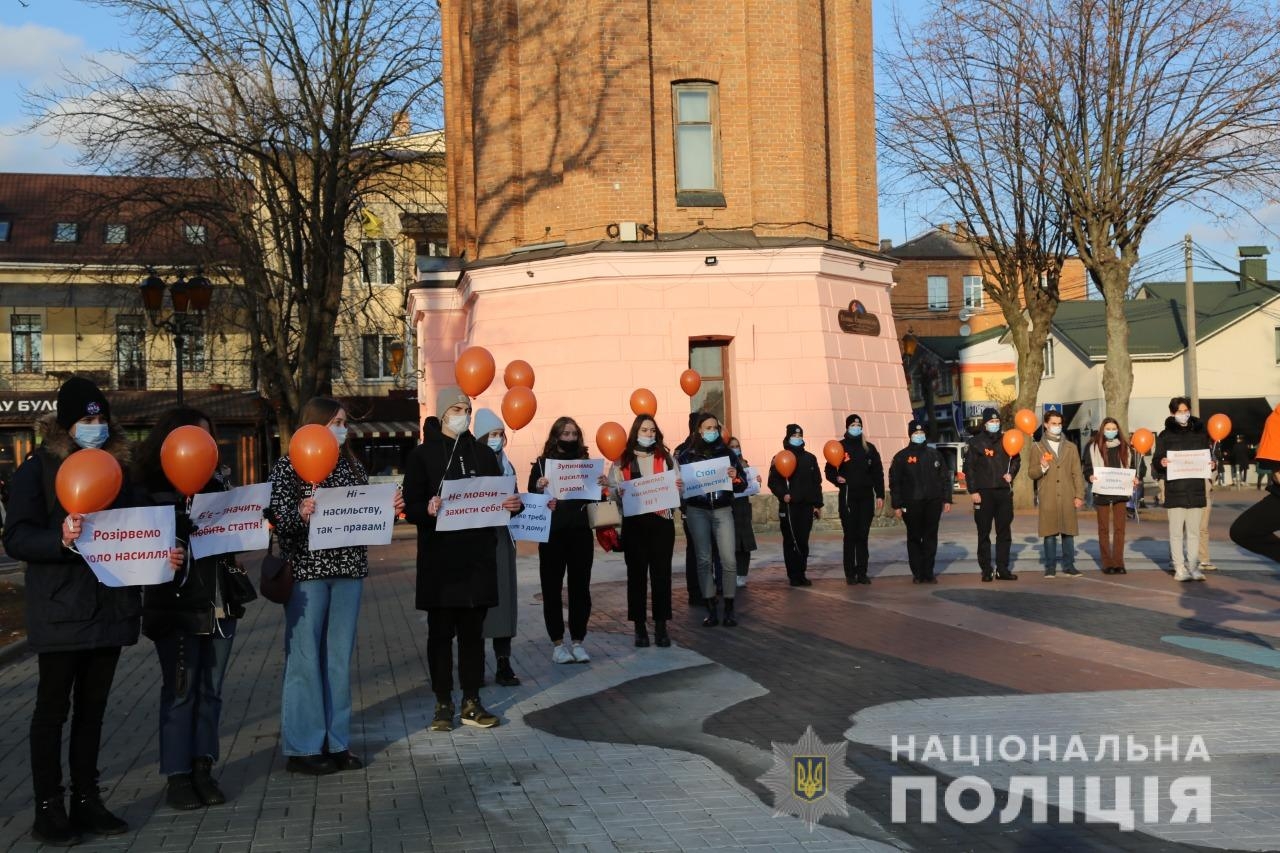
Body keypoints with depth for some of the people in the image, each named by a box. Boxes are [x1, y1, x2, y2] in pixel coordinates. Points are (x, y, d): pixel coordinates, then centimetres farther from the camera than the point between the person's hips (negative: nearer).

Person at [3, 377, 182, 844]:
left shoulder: (116, 467, 11)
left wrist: (161, 554, -3)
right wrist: (61, 539, -30)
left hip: (110, 607, 5)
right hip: (60, 610, -5)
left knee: (92, 709, 13)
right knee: (53, 709, 3)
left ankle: (86, 801, 21)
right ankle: (48, 809, 11)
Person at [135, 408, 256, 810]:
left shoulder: (215, 484, 13)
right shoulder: (151, 489, -5)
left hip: (220, 604, 5)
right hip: (177, 606, -5)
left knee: (210, 690, 9)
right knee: (179, 691, 0)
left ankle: (203, 769, 17)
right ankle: (177, 776, 8)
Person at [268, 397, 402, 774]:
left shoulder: (352, 466, 13)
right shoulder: (288, 466, -3)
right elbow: (278, 519, -9)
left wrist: (389, 508, -3)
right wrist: (300, 514, -29)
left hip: (349, 571, 5)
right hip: (306, 570, -5)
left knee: (339, 658, 9)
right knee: (304, 658, 0)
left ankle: (336, 742, 17)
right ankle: (302, 747, 8)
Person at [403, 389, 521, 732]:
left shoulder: (483, 454, 11)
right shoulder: (423, 455, 1)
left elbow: (500, 498, 13)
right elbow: (411, 508, -4)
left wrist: (512, 504, -10)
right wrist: (428, 509, -26)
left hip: (478, 556, 3)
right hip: (439, 558, -3)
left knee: (473, 630, 7)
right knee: (440, 631, 4)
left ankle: (472, 702, 14)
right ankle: (443, 704, 13)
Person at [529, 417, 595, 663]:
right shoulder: (542, 464, 0)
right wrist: (539, 489, -25)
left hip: (581, 533, 2)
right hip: (552, 534, -2)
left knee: (580, 587, 5)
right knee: (552, 588, 2)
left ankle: (578, 641, 13)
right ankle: (557, 643, 9)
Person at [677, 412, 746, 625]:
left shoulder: (727, 452, 5)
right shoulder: (686, 455, 2)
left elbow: (742, 486, 6)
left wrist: (735, 477, -14)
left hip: (722, 510, 0)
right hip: (697, 511, 0)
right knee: (704, 560, 2)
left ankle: (729, 609, 2)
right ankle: (711, 610, 7)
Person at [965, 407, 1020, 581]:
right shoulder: (976, 443, -2)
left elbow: (1016, 460, 21)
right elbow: (969, 468, -3)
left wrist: (1011, 474, 1)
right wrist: (973, 491, -9)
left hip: (1004, 492, 4)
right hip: (984, 493, -4)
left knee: (1004, 532, 6)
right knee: (984, 533, 1)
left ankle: (1002, 569, 12)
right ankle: (986, 570, 5)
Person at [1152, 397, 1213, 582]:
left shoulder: (1200, 433, 11)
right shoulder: (1165, 436, 4)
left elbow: (1208, 457, 17)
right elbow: (1155, 462, 4)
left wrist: (1211, 465, -4)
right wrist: (1161, 463, -19)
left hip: (1196, 489, 2)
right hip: (1174, 490, -2)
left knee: (1194, 531, 5)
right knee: (1176, 531, -3)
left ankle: (1194, 568, 10)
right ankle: (1179, 568, 1)